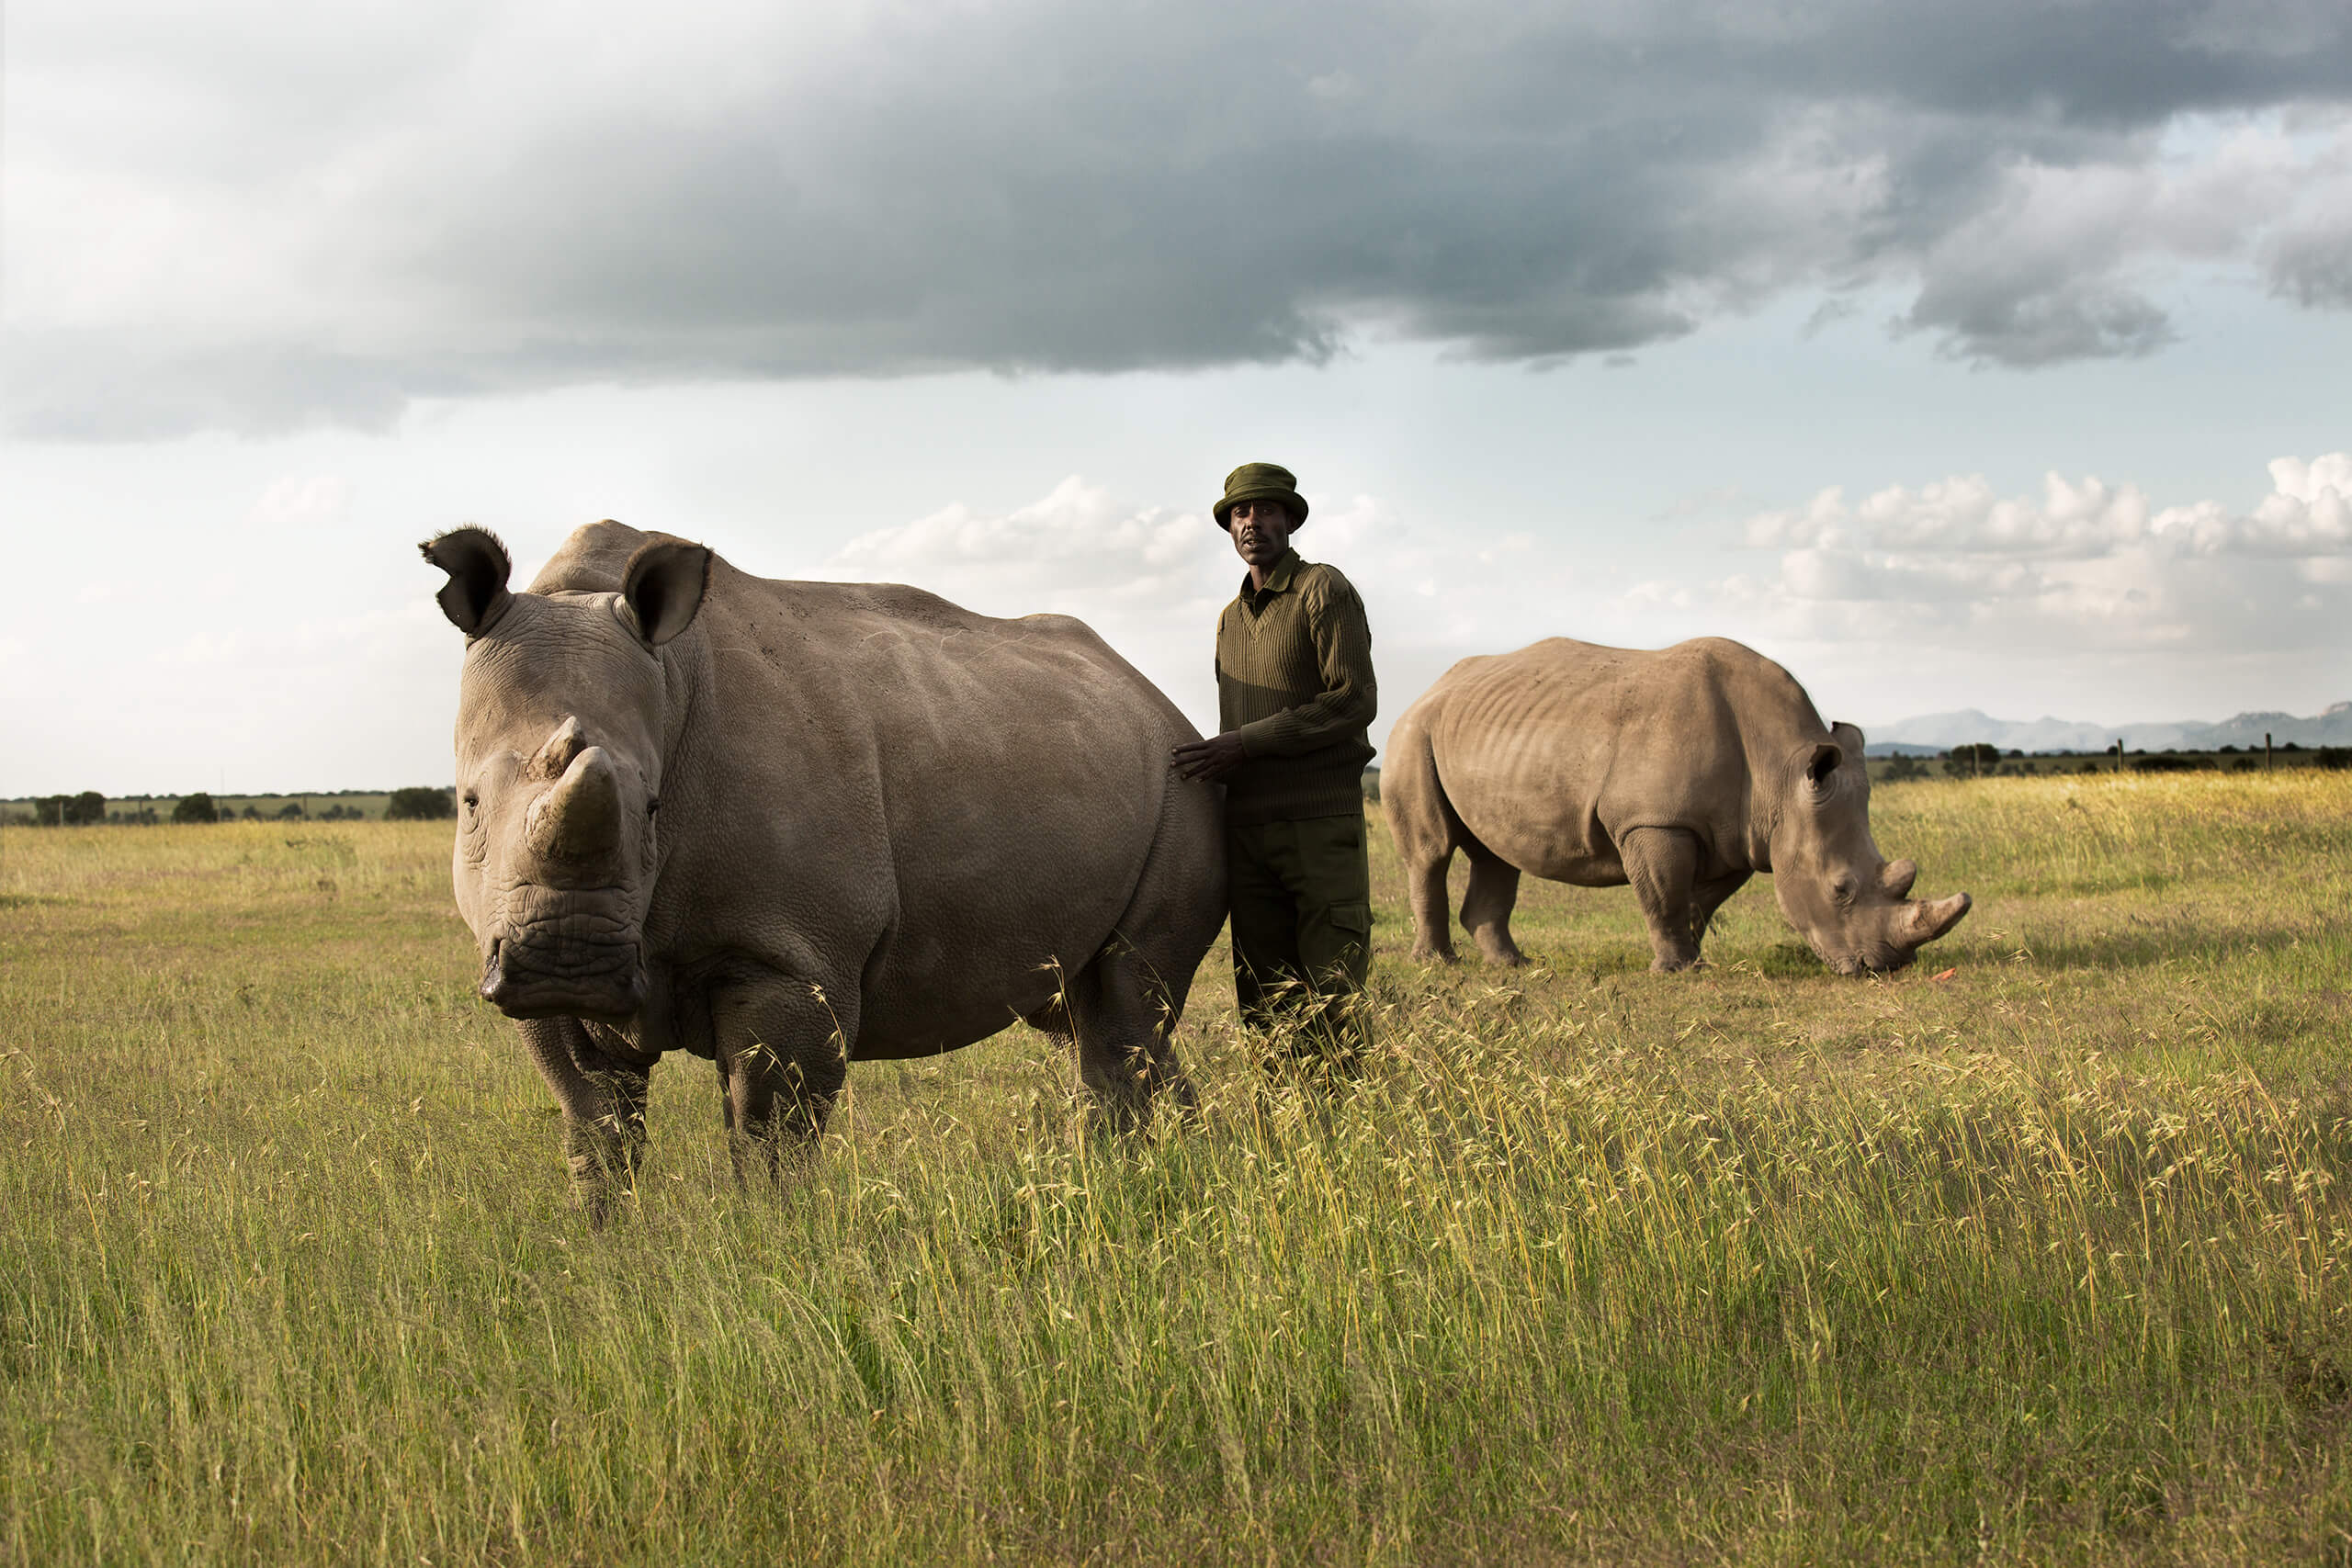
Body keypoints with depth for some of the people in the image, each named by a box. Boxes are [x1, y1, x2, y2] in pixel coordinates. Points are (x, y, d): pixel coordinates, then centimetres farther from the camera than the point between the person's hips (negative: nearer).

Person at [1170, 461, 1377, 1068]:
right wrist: (1208, 764, 9)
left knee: (1333, 1003, -8)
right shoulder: (1231, 619, 21)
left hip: (1320, 821, -6)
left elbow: (1354, 703, -11)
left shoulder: (1324, 590, -1)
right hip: (1247, 829, 7)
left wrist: (1244, 743, -13)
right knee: (1264, 1001, 4)